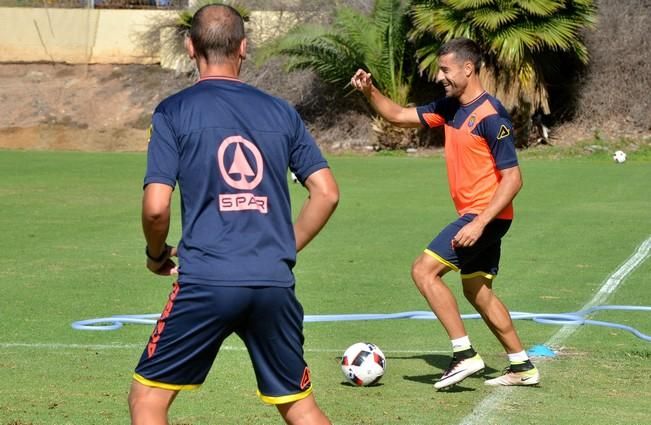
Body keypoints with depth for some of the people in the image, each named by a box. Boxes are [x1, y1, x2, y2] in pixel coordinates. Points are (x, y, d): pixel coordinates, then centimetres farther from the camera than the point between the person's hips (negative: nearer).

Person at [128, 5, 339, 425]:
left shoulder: (173, 111, 1)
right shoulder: (282, 112, 11)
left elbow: (156, 208, -6)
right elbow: (327, 193, 8)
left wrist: (157, 256, 13)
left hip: (205, 280, -3)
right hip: (275, 282, 3)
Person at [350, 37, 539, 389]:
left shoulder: (490, 116, -18)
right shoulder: (449, 108, 8)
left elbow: (512, 178, -20)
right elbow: (400, 117, 19)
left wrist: (480, 223, -26)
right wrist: (370, 92, 1)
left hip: (485, 215, -9)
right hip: (474, 215, 9)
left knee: (424, 270, -13)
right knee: (477, 291, 15)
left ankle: (464, 355, -11)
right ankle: (522, 367, 23)